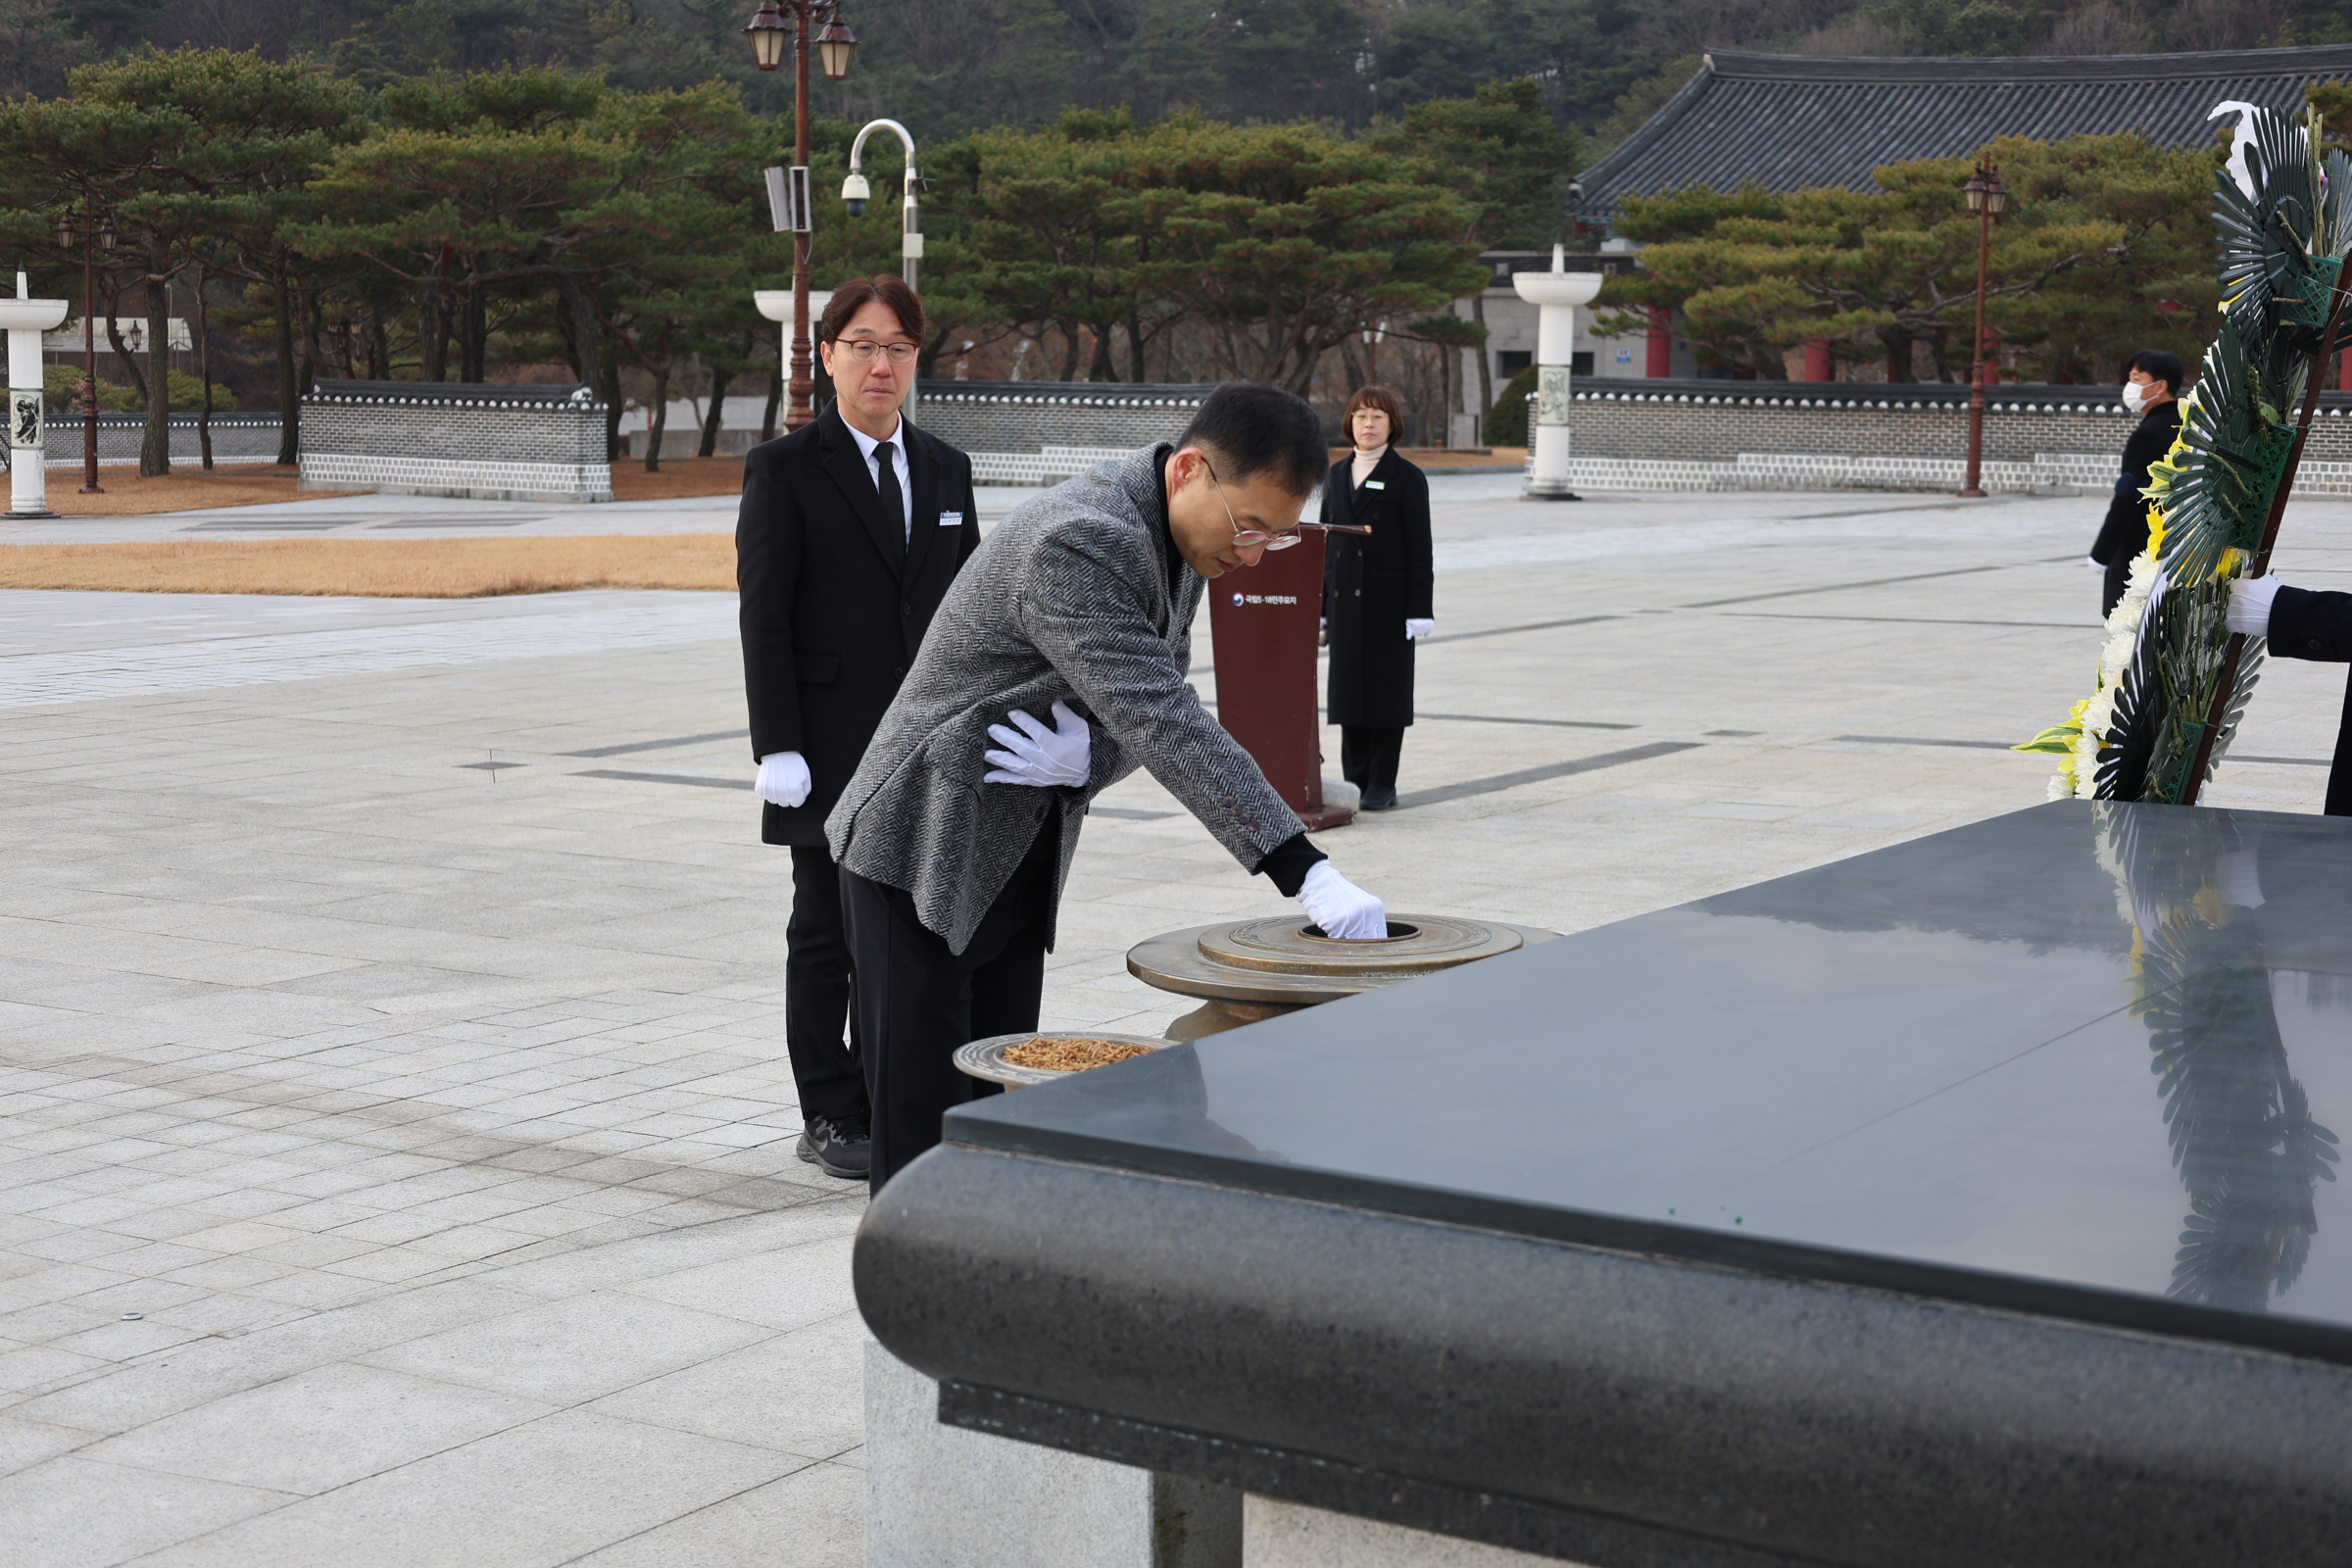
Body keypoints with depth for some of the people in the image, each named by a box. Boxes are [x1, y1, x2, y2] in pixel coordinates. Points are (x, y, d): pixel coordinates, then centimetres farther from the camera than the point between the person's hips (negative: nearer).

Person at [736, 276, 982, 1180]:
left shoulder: (946, 470, 12)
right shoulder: (785, 470, -3)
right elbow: (763, 620, -7)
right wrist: (778, 749, -14)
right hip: (832, 751, -4)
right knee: (828, 932, 4)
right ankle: (831, 1119, 12)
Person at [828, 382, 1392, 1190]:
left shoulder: (1177, 534, 2)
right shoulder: (1075, 544, -28)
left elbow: (1155, 707, 8)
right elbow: (1164, 724, -35)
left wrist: (1089, 758, -18)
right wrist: (1306, 874, -39)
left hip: (1020, 864, 8)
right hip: (924, 849, -8)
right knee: (922, 1128, -5)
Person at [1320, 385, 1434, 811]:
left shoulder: (1407, 478, -4)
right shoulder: (1336, 475, 11)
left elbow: (1419, 548, -7)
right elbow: (1326, 540, 13)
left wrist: (1420, 611, -12)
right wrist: (1320, 604, 9)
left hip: (1388, 600, -5)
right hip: (1345, 600, 5)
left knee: (1386, 689, -1)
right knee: (1348, 688, 5)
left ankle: (1383, 785, 6)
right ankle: (1355, 781, 13)